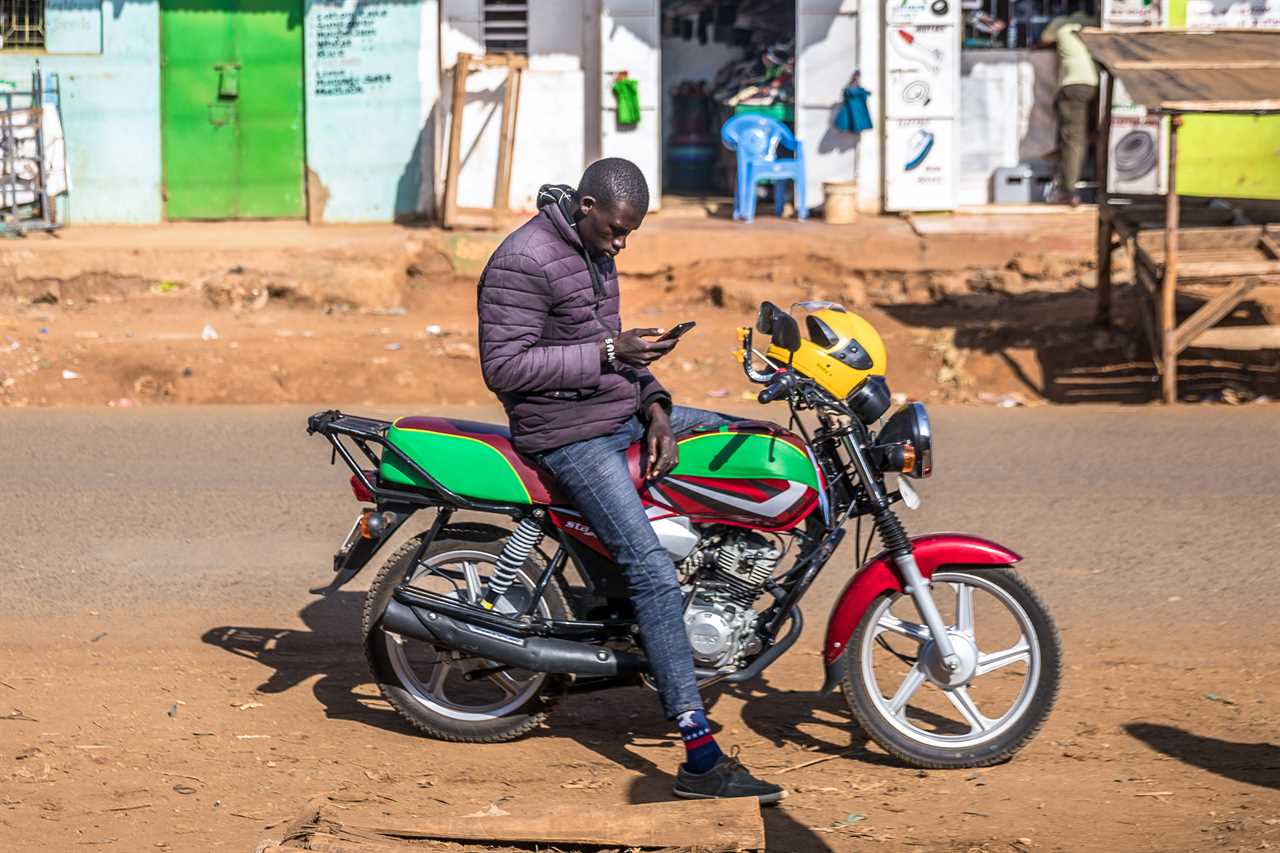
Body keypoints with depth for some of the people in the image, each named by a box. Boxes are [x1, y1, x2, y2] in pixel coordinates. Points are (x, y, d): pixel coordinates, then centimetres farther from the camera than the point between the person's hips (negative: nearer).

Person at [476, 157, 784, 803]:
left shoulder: (594, 253, 13)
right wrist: (607, 354, -23)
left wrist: (655, 407, 6)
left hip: (620, 414, 10)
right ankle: (700, 759, -22)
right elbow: (504, 367, -23)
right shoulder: (523, 263, -18)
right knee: (654, 577, -19)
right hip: (572, 437, -10)